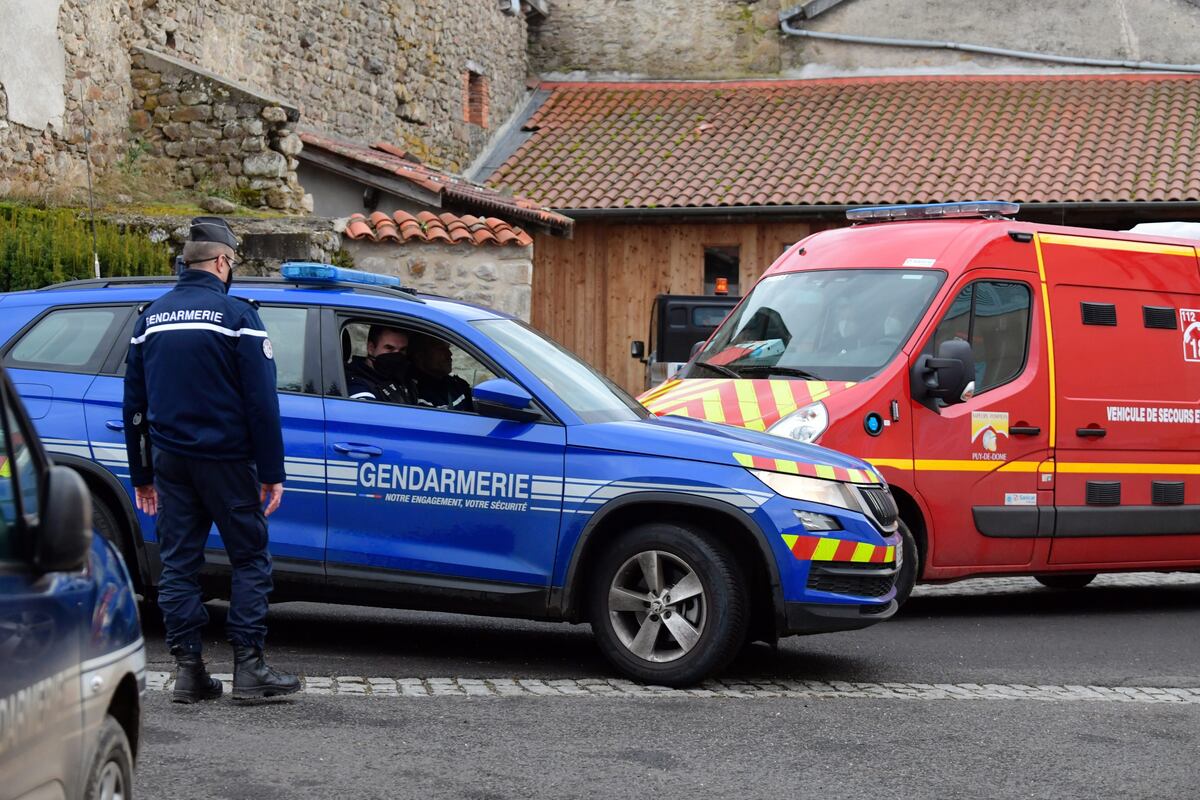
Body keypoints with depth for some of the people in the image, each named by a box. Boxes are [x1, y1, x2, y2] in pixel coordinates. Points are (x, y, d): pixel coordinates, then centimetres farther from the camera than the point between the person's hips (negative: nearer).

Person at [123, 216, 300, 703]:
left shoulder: (152, 316, 10)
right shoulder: (236, 315, -7)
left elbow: (134, 403, 14)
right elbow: (262, 402, -11)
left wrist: (141, 474, 20)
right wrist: (272, 473, -6)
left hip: (170, 461, 5)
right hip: (226, 460, -5)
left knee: (178, 563, 8)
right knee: (249, 558, 3)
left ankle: (188, 670, 6)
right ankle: (248, 667, -1)